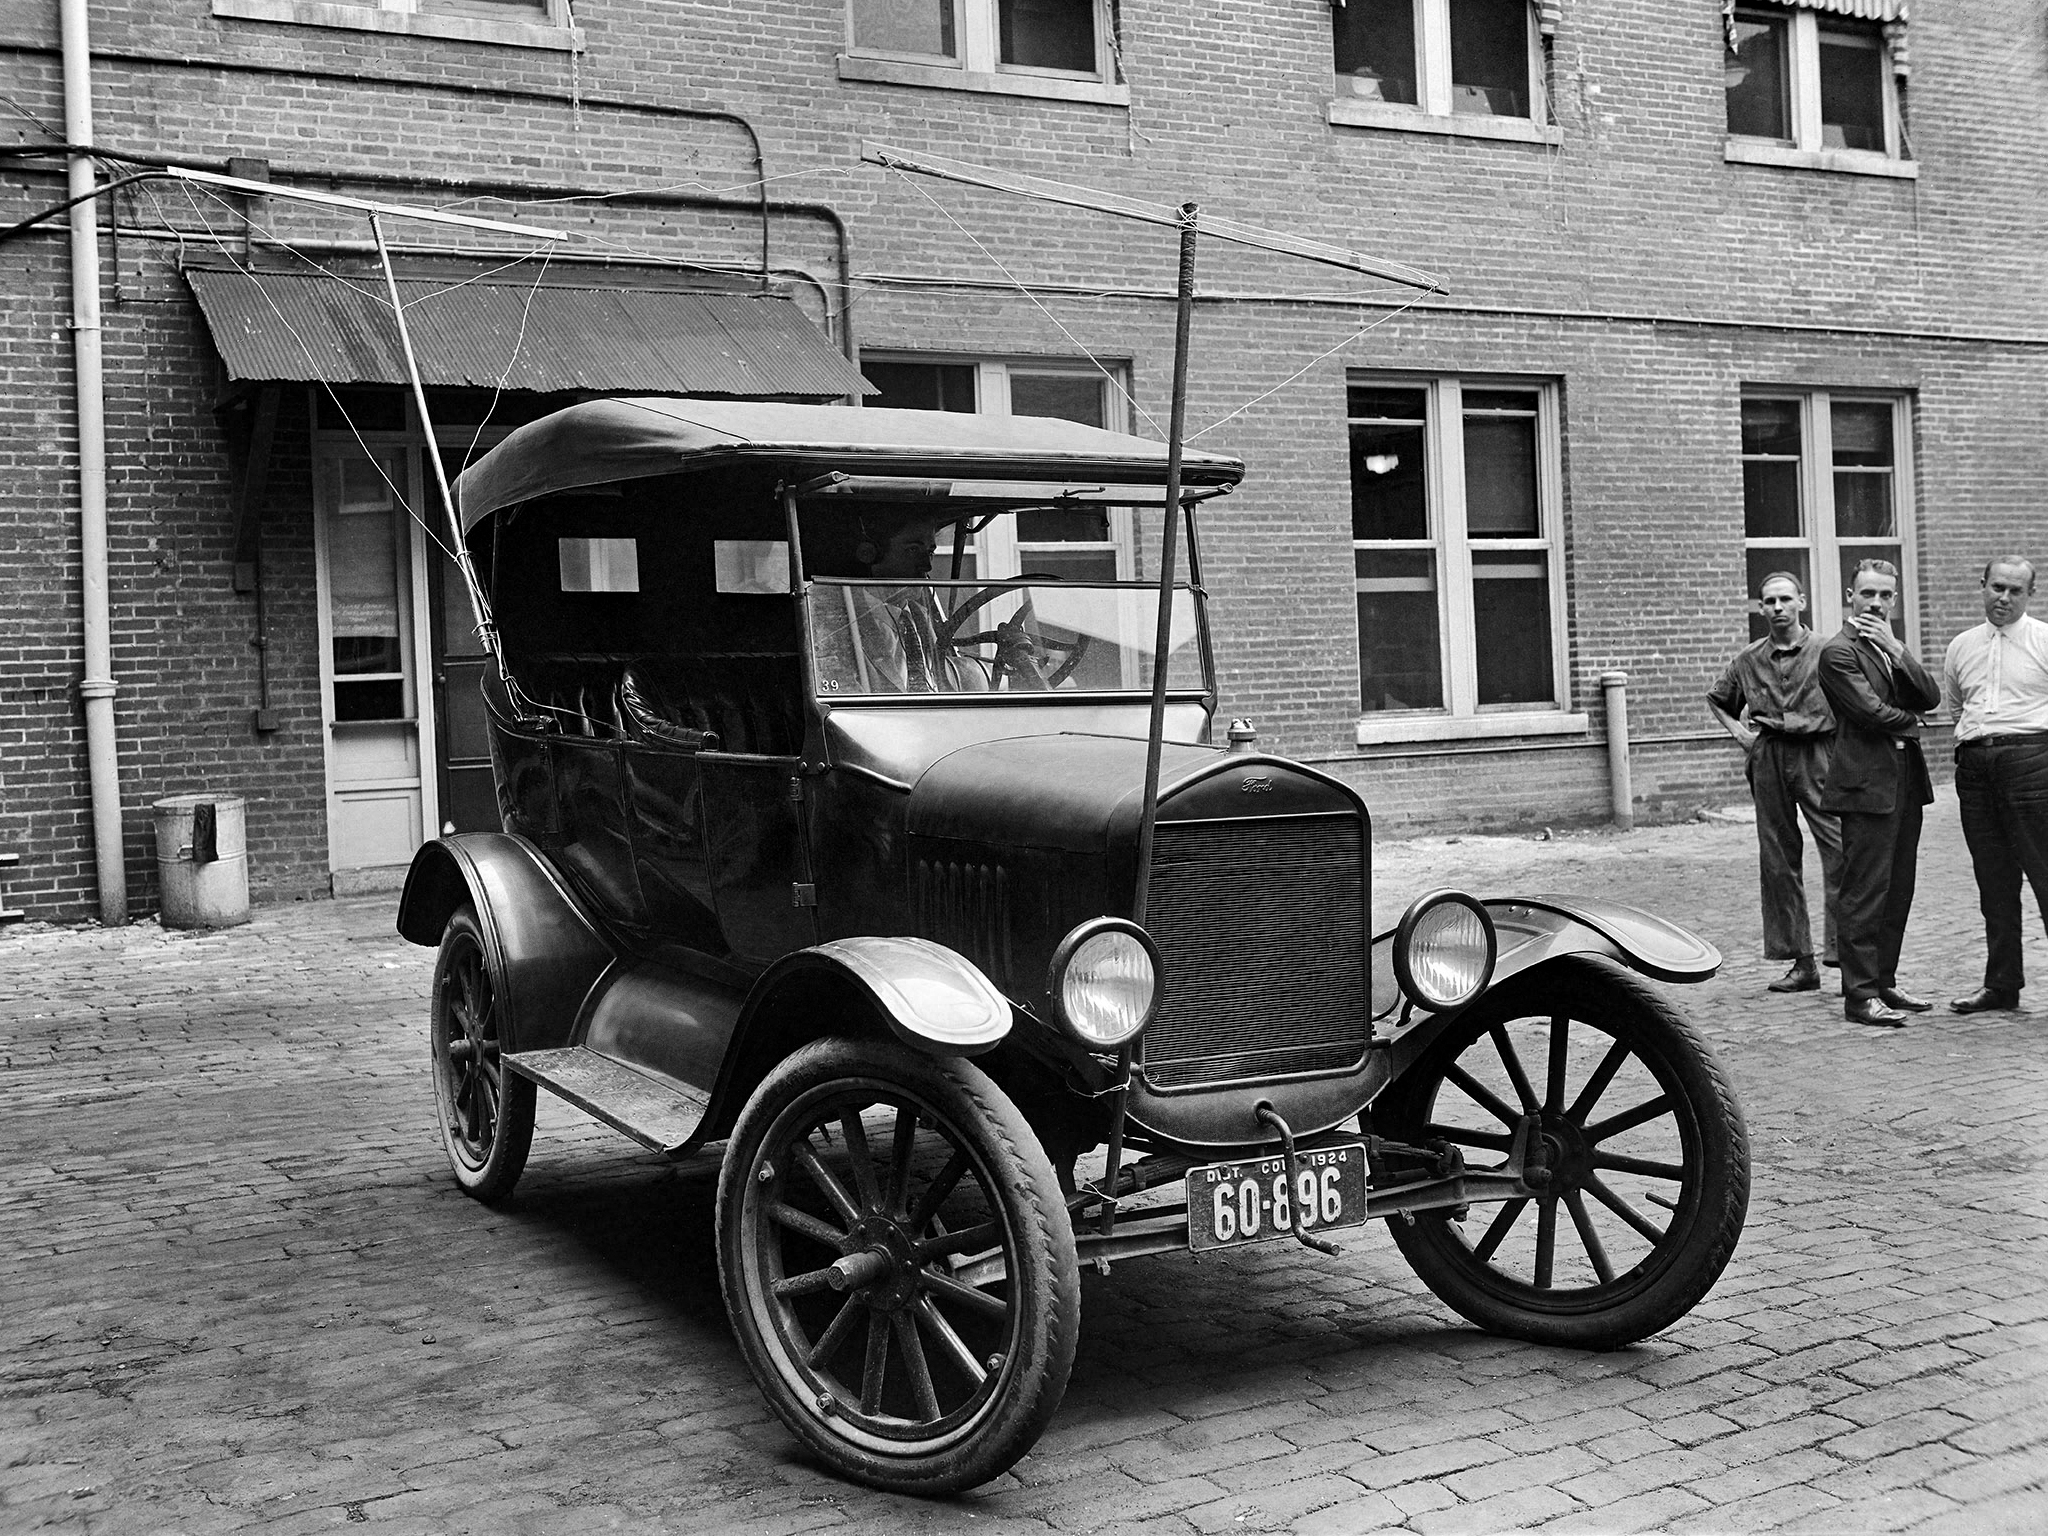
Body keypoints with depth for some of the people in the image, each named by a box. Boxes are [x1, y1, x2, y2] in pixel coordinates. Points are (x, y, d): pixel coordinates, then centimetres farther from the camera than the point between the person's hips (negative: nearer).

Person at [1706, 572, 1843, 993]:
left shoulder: (1826, 652, -1)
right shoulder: (1748, 660, 11)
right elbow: (1716, 700, 27)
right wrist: (1737, 731, 12)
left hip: (1816, 756, -4)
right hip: (1767, 762, 4)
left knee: (1841, 849, -13)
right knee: (1777, 859, 5)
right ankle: (1801, 962, 12)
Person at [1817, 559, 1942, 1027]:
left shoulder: (1893, 649, 18)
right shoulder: (1839, 652, -8)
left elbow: (1932, 698, 3)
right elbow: (1872, 712, -18)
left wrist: (1896, 649, -8)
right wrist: (1910, 722, 1)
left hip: (1905, 782, 8)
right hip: (1867, 786, -8)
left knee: (1898, 891, 11)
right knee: (1865, 893, -7)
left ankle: (1883, 981, 19)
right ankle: (1860, 994, -4)